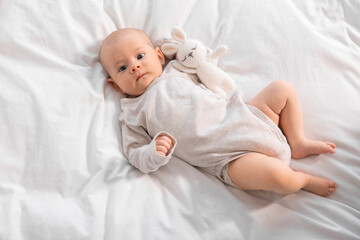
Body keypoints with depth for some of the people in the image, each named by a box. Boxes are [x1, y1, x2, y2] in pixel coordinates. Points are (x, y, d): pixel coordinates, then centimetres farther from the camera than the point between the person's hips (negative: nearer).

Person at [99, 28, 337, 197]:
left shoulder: (175, 71, 16)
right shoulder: (132, 114, 3)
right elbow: (135, 155, -1)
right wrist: (155, 152, -22)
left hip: (242, 116, 6)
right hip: (230, 158, -6)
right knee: (274, 174, -31)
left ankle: (298, 142, 12)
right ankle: (302, 179, 3)